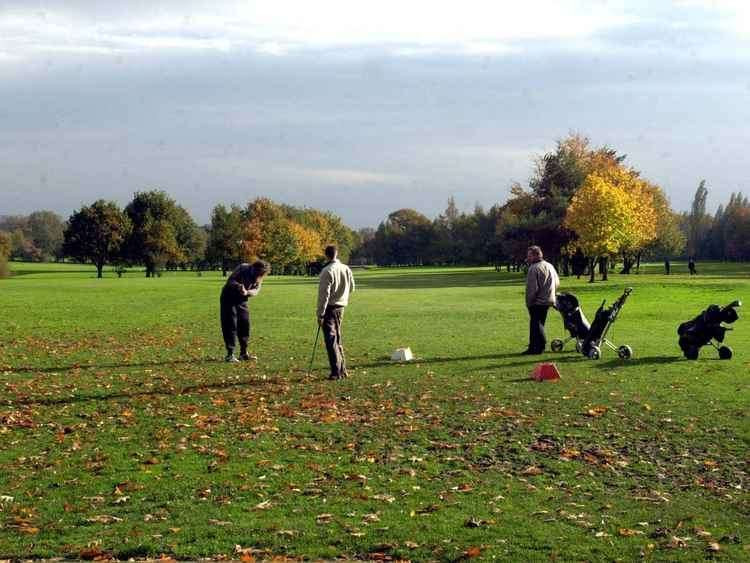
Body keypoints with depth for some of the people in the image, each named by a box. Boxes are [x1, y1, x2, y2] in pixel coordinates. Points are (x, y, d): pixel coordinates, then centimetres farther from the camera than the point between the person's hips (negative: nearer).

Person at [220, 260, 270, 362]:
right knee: (230, 326, -9)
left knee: (245, 325, 5)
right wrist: (239, 286, -44)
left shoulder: (259, 276, -4)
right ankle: (230, 354, -6)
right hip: (229, 299, -6)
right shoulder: (242, 269, -21)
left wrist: (247, 292, -31)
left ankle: (244, 353, 16)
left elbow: (256, 290, -10)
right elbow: (230, 281, -24)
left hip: (242, 300, 6)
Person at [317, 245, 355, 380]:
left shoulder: (327, 271, -17)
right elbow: (351, 288, 14)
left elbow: (324, 294, -17)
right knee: (337, 339, 18)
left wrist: (320, 314, -14)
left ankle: (336, 372, -5)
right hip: (341, 307, 7)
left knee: (331, 340, -3)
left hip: (329, 308, -7)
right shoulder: (346, 269, 3)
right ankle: (342, 370, 22)